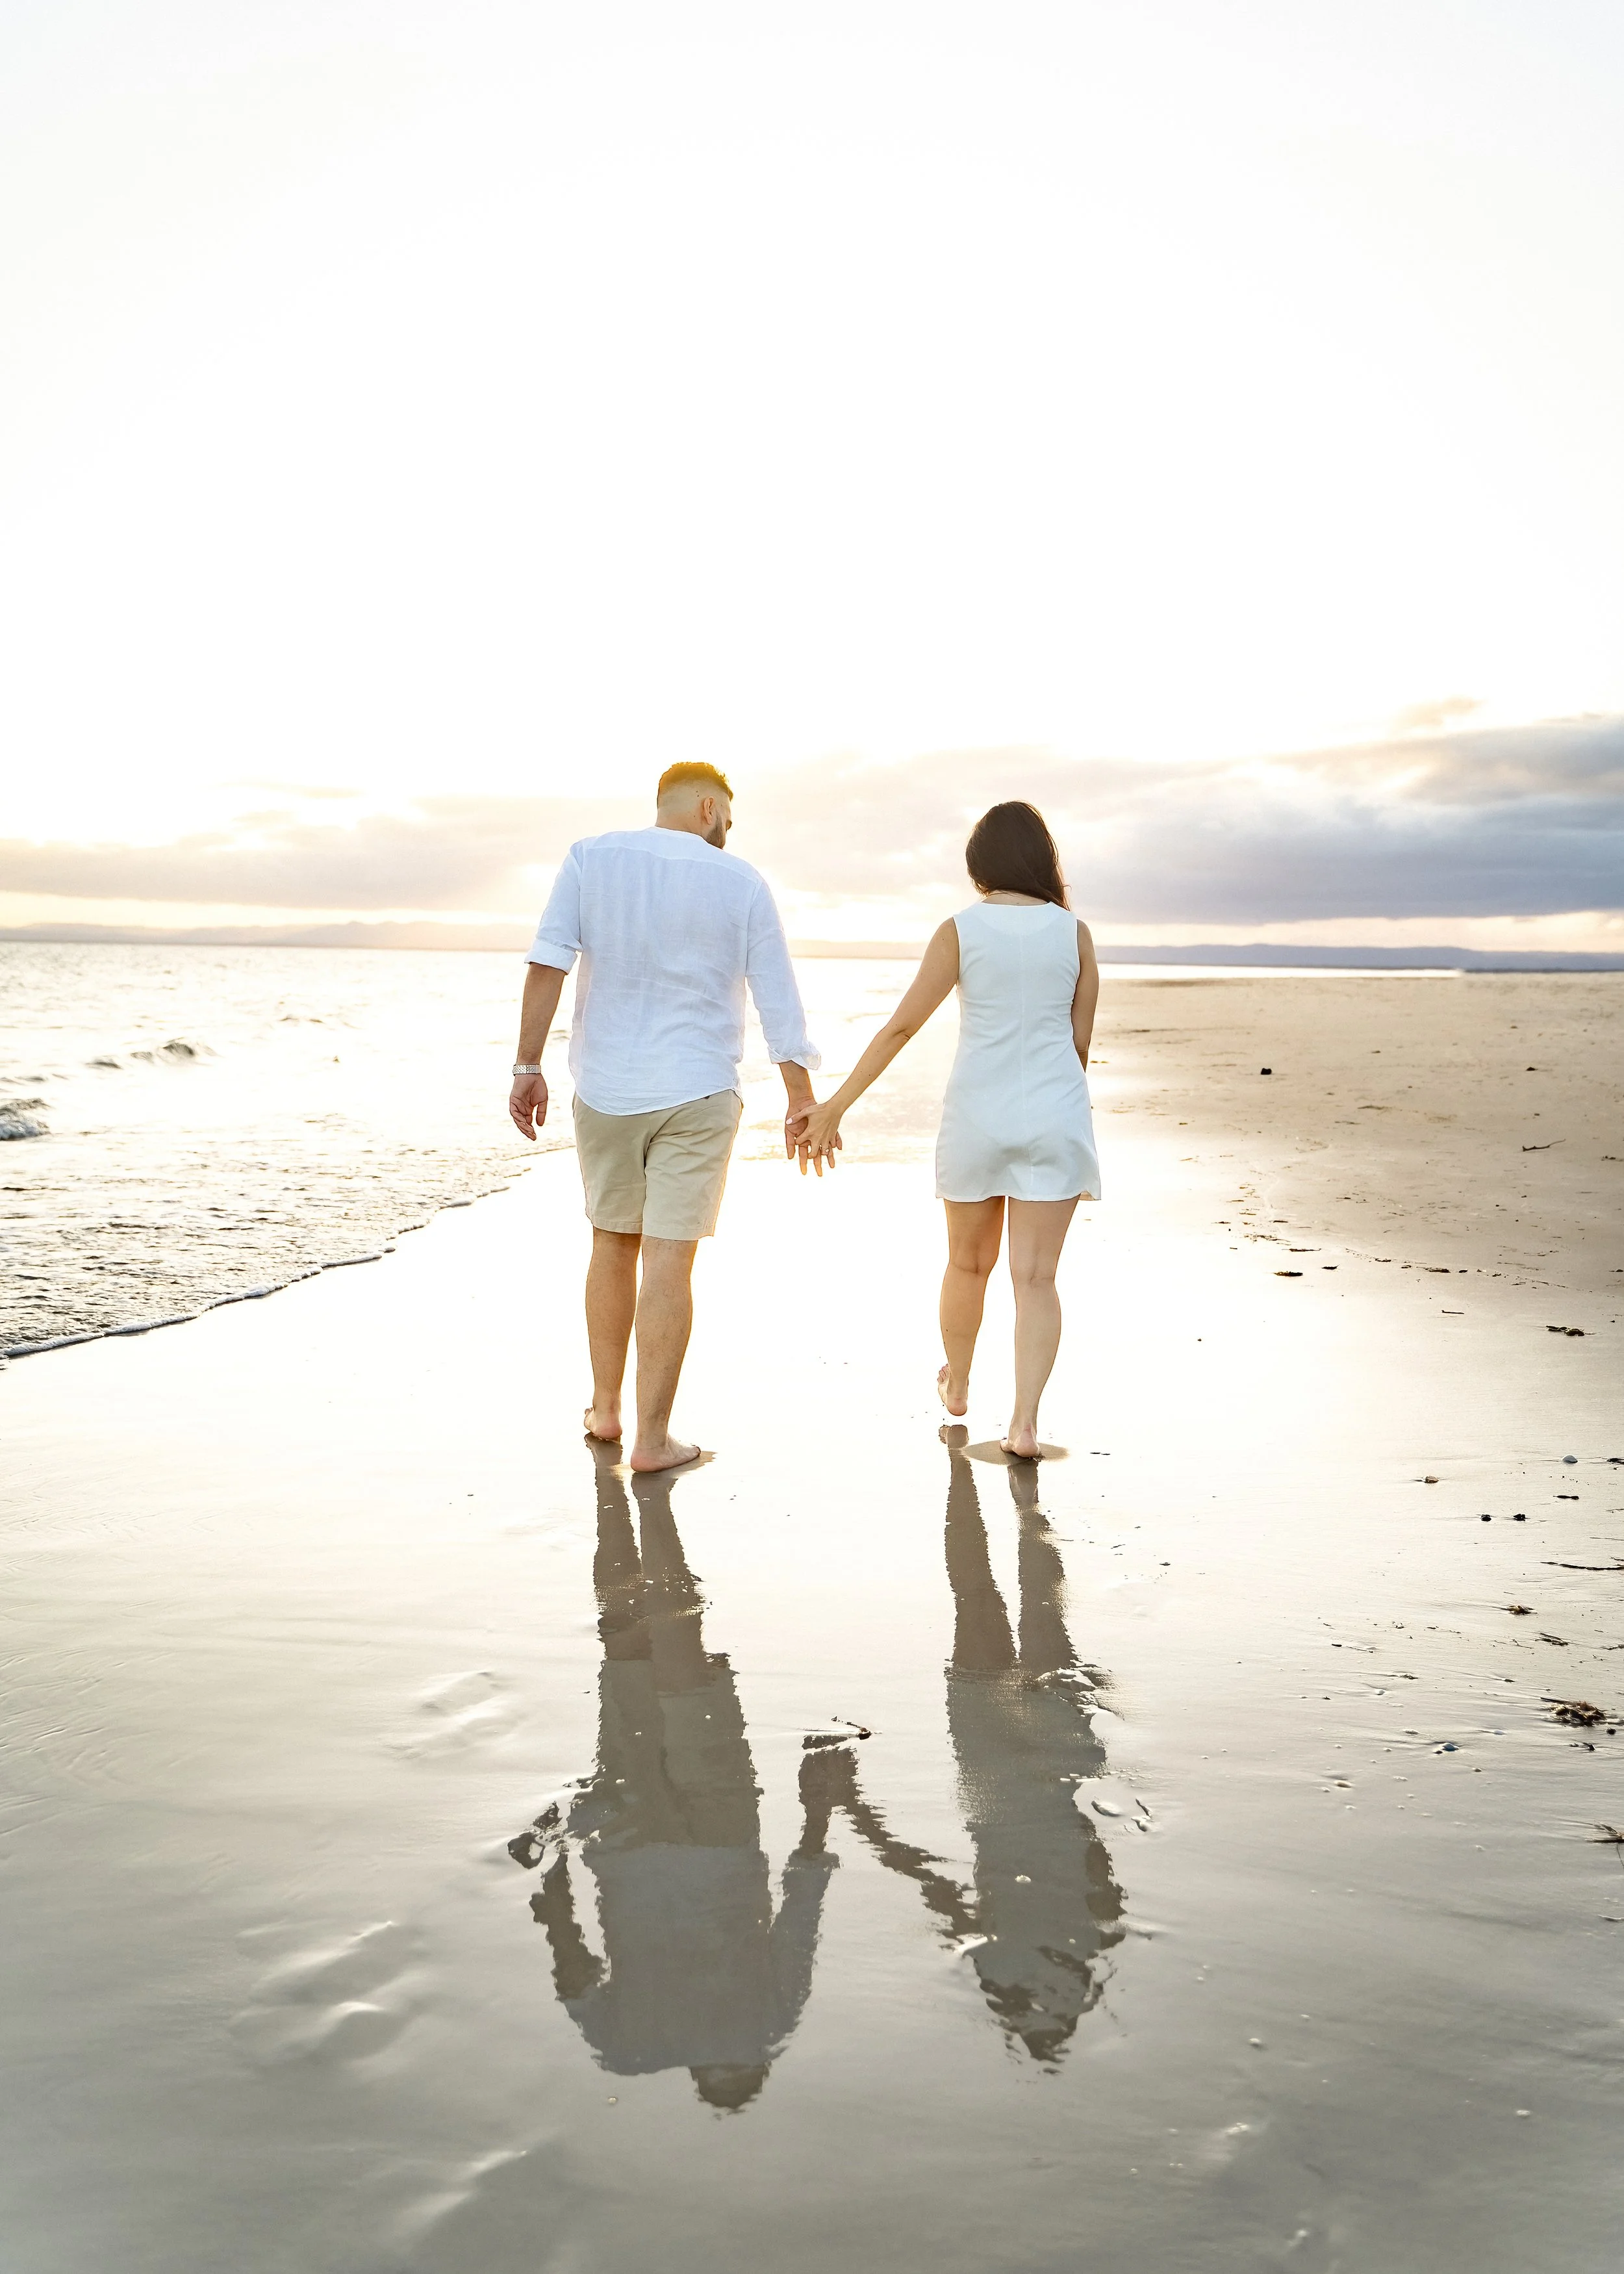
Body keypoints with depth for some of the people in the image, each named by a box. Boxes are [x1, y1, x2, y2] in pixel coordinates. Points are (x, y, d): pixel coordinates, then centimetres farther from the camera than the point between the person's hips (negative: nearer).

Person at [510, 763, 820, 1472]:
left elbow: (547, 965, -9)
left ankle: (605, 1409, 28)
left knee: (613, 1244, 18)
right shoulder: (740, 883, -1)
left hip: (605, 1090, 2)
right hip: (697, 1094, -2)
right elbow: (779, 1000, 0)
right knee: (669, 1260, -1)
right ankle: (652, 1437, 2)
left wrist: (528, 1066, -5)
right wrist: (801, 1100, 8)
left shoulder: (590, 858, 1)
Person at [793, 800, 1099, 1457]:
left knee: (968, 1261, 19)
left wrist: (836, 1106, -5)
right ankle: (1025, 1421, -9)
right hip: (1053, 1118, 0)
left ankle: (957, 1385, 40)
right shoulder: (1073, 931, 0)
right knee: (1035, 1276, 1)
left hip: (978, 1116, 0)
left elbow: (901, 1026, -9)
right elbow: (1080, 1041, 6)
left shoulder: (960, 931, -6)